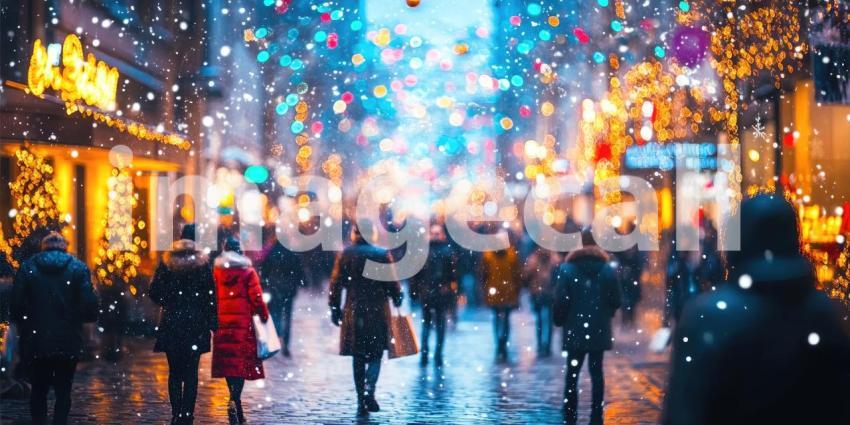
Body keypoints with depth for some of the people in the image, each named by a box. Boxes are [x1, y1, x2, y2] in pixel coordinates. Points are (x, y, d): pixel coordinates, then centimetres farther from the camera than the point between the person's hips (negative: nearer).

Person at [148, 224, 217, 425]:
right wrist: (213, 323, 2)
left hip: (171, 324, 1)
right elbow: (210, 295, -4)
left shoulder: (167, 261, 1)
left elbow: (154, 292, -1)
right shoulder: (202, 263, -3)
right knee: (191, 373, 1)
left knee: (174, 372, 8)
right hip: (195, 325, -1)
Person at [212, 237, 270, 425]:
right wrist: (264, 317, 6)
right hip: (244, 324, -3)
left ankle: (236, 405, 16)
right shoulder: (248, 271, -3)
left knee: (228, 362, 11)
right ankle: (234, 401, -25)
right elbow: (256, 298, -6)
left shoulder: (216, 272, 7)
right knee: (242, 364, -3)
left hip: (222, 324, 3)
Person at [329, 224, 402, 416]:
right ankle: (369, 390, -17)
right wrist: (397, 301, 16)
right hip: (378, 312, -1)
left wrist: (335, 309, 8)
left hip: (353, 313, 1)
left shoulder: (345, 254, -1)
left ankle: (361, 402, 11)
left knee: (358, 358, 11)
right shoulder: (383, 254, -5)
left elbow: (336, 284, 0)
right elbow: (393, 284, -2)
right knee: (375, 355, 8)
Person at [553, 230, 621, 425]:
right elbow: (616, 301, 3)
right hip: (599, 330, 2)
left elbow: (560, 301, -9)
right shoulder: (608, 269, -1)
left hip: (575, 330, -1)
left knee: (572, 374, 6)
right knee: (597, 373, 7)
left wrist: (559, 320, 7)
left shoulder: (567, 268, -7)